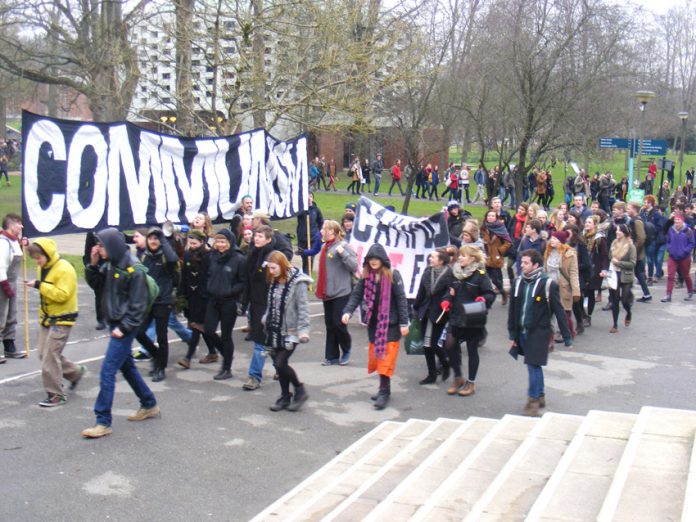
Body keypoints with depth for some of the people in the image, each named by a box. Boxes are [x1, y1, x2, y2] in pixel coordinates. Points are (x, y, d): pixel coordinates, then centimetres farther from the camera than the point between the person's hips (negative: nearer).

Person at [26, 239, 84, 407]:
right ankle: (75, 372, 32)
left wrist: (40, 285, -30)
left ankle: (56, 395, 1)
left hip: (61, 320, -9)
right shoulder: (42, 268, 8)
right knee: (45, 354, 12)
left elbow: (62, 295, -28)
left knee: (50, 357, -10)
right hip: (46, 317, 9)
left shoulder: (64, 269, -19)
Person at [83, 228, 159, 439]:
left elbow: (138, 305, -17)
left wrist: (124, 327, -19)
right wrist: (93, 264, -2)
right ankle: (149, 405, 34)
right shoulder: (111, 264, 6)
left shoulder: (134, 269, -18)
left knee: (107, 372, -9)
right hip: (114, 323, 9)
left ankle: (103, 423, -2)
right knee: (127, 367, 19)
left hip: (125, 326, -9)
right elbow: (95, 283, 13)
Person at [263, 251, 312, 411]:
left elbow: (302, 307, -15)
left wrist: (303, 329, -20)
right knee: (278, 364, 9)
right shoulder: (274, 282, 9)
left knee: (280, 363, -11)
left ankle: (300, 391, 9)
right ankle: (285, 397, 22)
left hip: (290, 331, -7)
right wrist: (266, 320, 11)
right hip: (275, 331, 7)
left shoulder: (297, 282, -13)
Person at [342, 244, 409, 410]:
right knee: (375, 357, 11)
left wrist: (404, 323, -12)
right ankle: (384, 389, 22)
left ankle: (384, 392, -4)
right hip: (373, 323, 6)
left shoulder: (393, 275, -10)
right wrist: (348, 311, -17)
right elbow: (356, 295, 0)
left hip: (390, 324, -6)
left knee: (386, 359, -8)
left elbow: (401, 299, -10)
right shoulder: (366, 276, 4)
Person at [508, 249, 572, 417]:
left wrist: (567, 337, -9)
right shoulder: (519, 282, 3)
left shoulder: (547, 284, -12)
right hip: (522, 332, 6)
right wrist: (512, 333, 10)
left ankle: (533, 401, 6)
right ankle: (540, 396, 31)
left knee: (533, 365, -6)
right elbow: (513, 308, 9)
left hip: (539, 332, -5)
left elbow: (559, 312, -10)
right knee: (534, 365, 17)